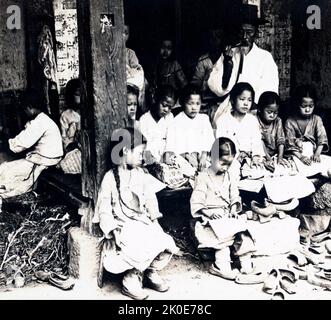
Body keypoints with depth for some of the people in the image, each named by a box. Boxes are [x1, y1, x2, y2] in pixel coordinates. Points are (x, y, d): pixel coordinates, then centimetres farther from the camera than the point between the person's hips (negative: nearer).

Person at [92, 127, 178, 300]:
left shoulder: (140, 174, 11)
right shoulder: (110, 178, -6)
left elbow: (149, 198, 10)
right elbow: (104, 210, -8)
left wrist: (154, 217, -6)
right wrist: (113, 231, -20)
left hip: (143, 222, 6)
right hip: (123, 225, -5)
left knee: (168, 244, -14)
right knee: (146, 249, -28)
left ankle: (151, 273, 11)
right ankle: (130, 281, -6)